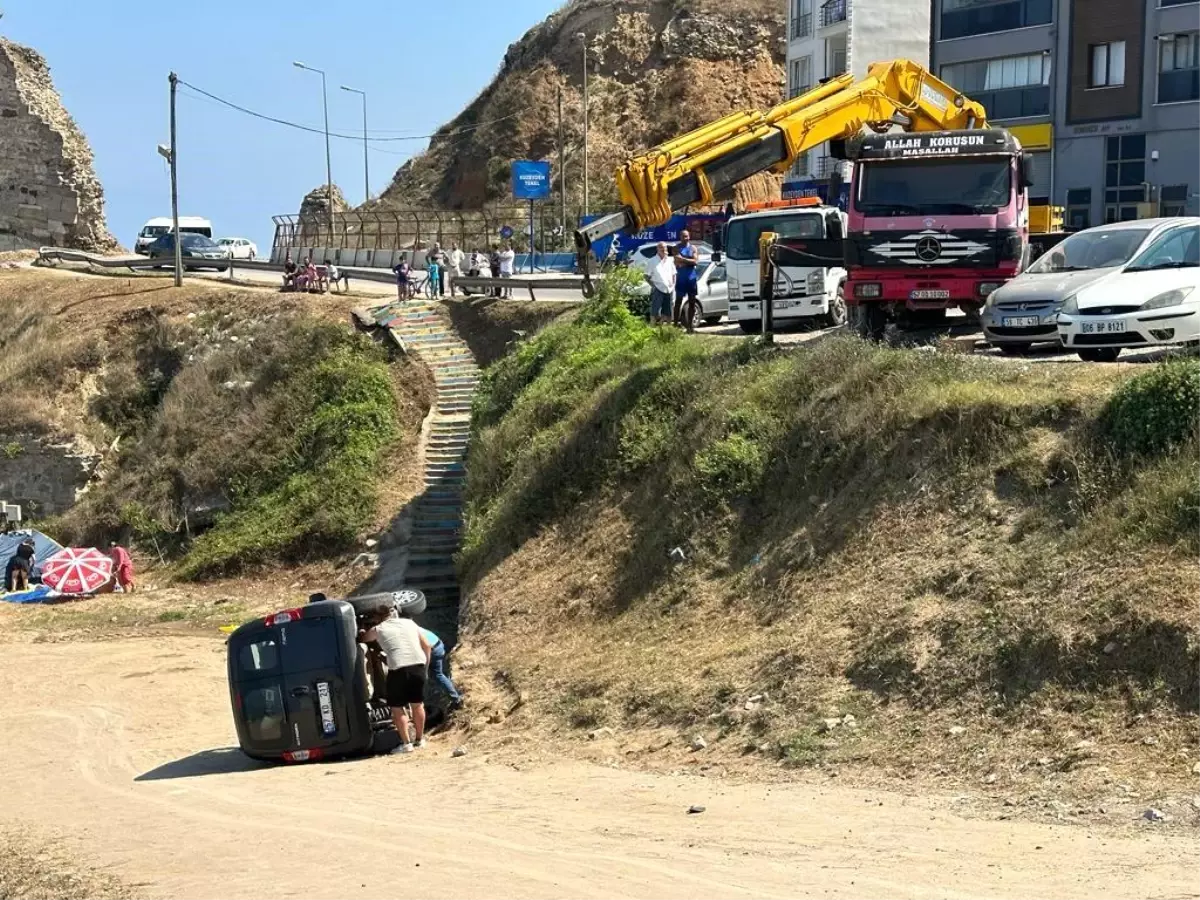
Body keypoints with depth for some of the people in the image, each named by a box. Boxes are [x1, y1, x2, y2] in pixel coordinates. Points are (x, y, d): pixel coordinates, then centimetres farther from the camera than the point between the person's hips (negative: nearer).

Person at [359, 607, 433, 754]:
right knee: (417, 704, 19)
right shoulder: (409, 622, 18)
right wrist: (426, 666, 25)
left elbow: (364, 638, 29)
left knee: (397, 708, 8)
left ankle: (406, 744, 4)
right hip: (418, 665, 4)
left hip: (398, 669, -4)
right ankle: (420, 739, 29)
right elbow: (427, 646, 17)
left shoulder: (378, 629, 9)